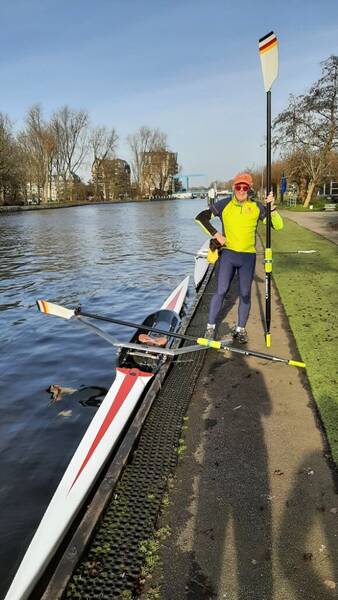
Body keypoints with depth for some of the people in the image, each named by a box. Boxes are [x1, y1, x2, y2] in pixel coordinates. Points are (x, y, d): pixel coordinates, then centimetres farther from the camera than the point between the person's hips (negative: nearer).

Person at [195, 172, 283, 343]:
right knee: (220, 291, -3)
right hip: (227, 254, -1)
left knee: (245, 294, 7)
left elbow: (278, 226, -1)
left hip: (248, 256, 2)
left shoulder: (257, 207, 2)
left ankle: (240, 329, 21)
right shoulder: (224, 204, -1)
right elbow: (201, 217, 0)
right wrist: (215, 234, -7)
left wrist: (272, 207, -17)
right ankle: (210, 327, 8)